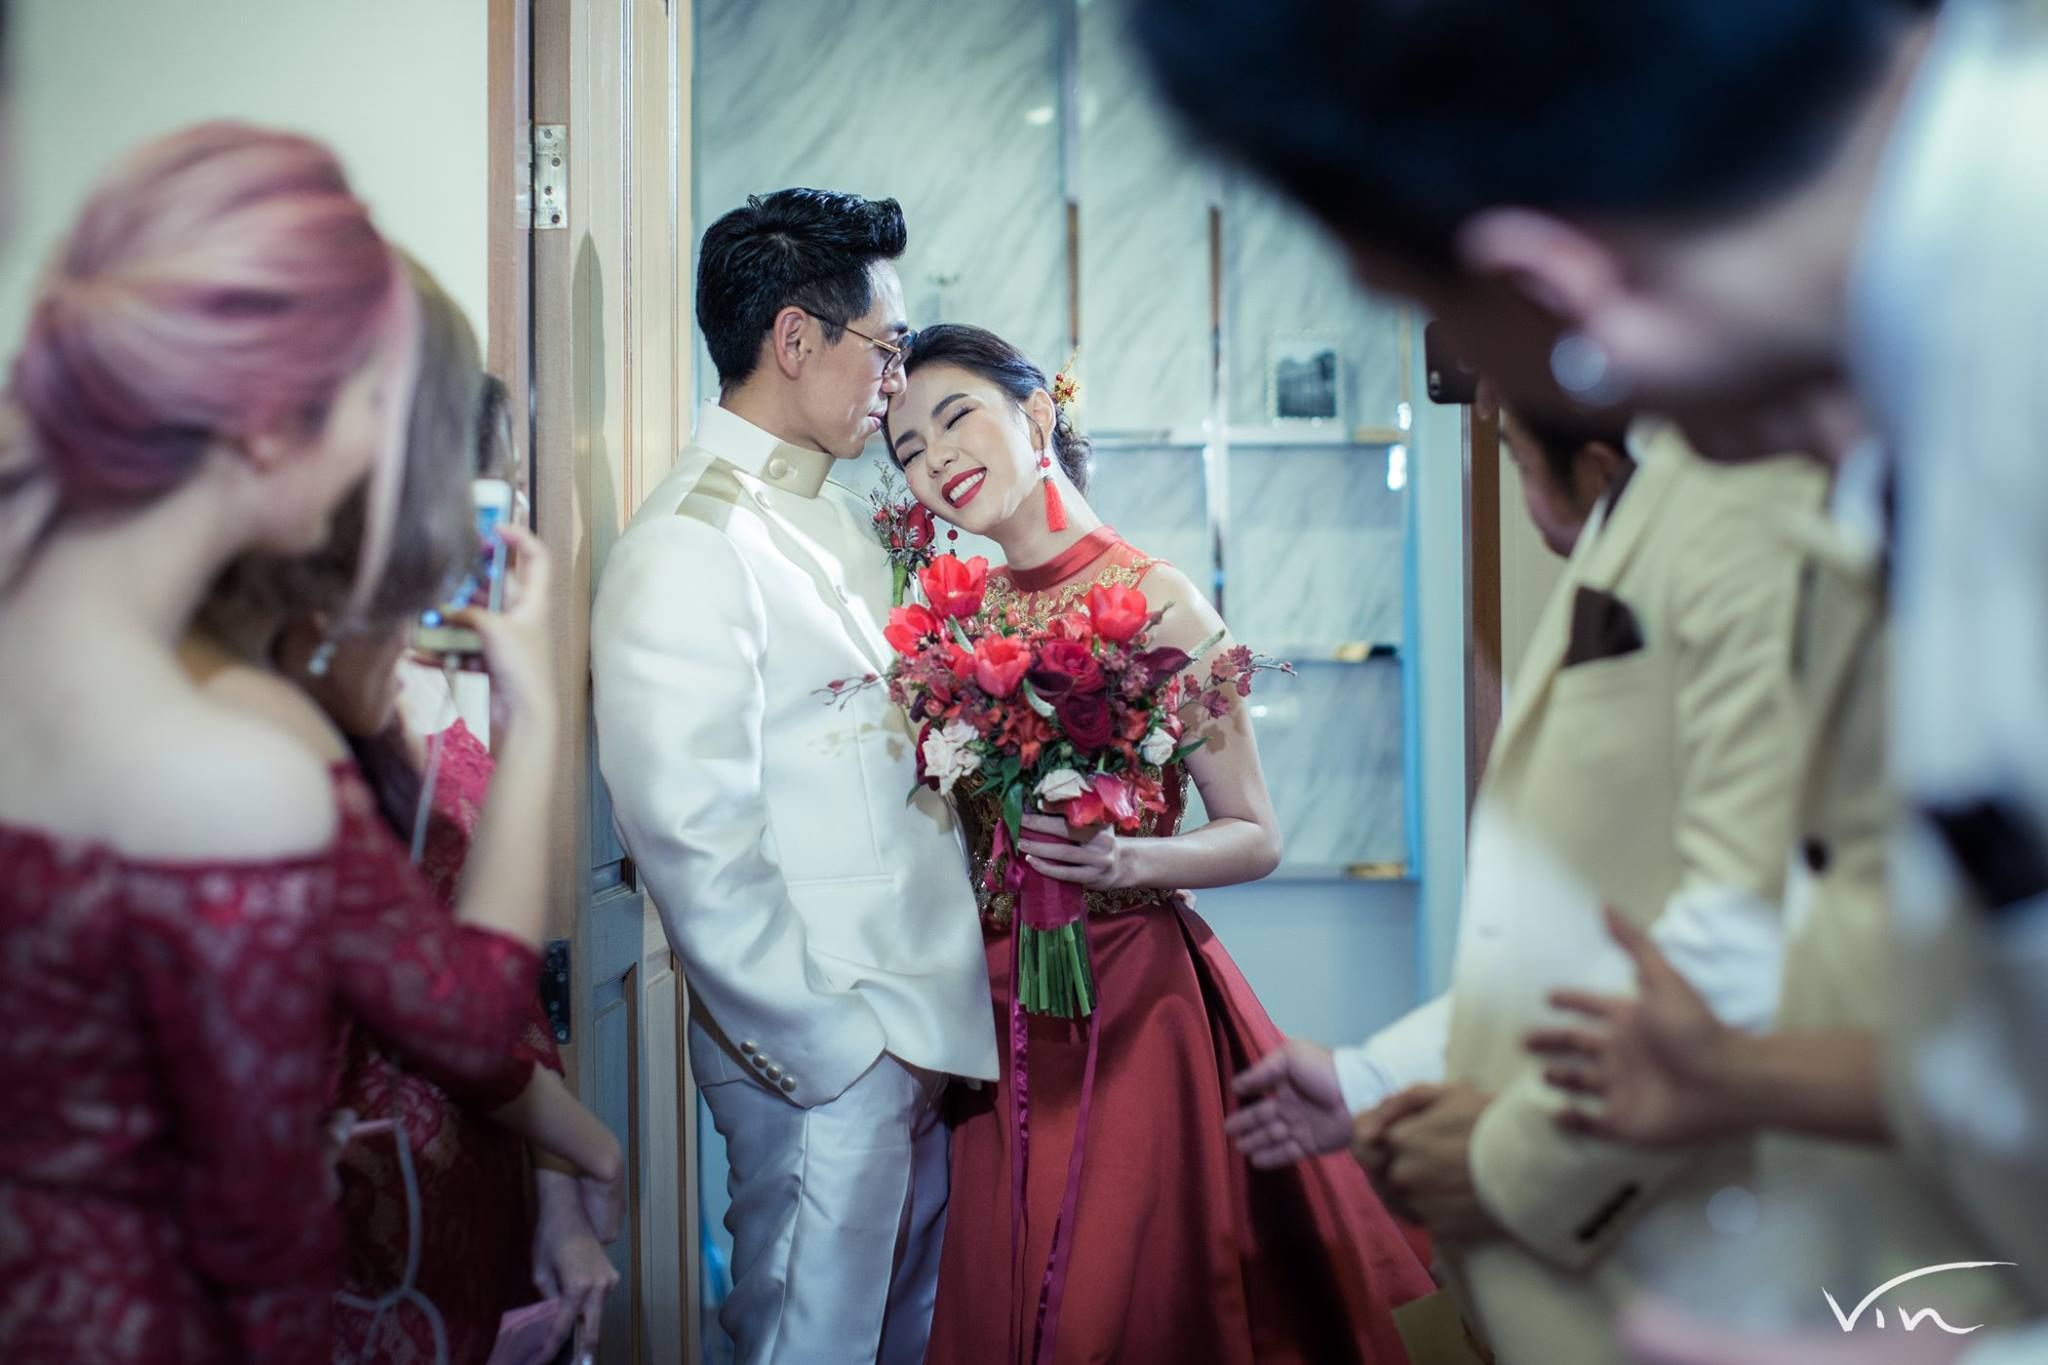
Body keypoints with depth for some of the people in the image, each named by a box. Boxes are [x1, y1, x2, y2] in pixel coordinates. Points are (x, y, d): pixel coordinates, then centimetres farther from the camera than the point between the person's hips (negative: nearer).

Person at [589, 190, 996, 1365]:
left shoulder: (842, 517, 12)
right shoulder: (688, 551, -18)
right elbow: (695, 851, -22)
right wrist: (836, 1049, -15)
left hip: (923, 1023, 9)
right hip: (822, 1051, -8)